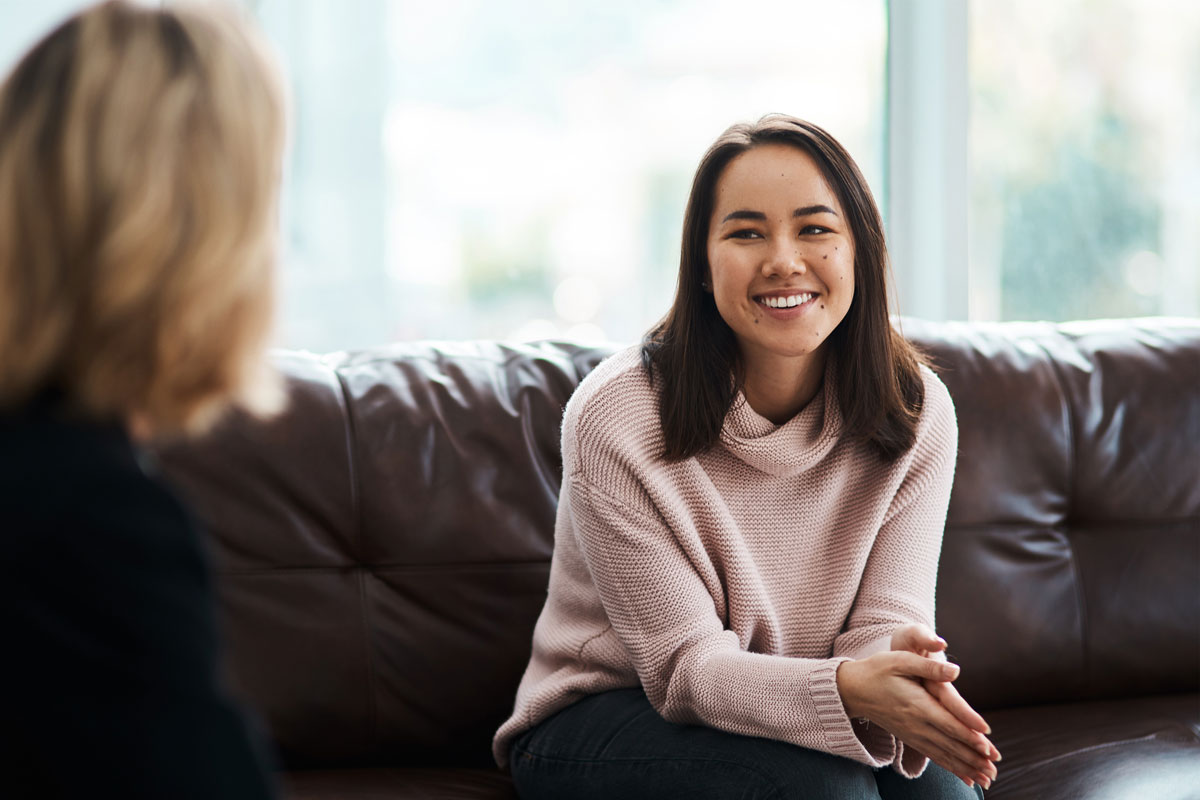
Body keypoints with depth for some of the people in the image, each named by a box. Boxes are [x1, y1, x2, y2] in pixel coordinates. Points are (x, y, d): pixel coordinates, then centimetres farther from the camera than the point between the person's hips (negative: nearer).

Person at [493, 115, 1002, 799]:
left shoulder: (917, 411, -8)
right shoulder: (616, 419, -20)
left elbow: (885, 619, -11)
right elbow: (685, 664, -21)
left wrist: (900, 675, -38)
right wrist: (844, 689, -41)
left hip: (792, 715, 3)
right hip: (601, 719, -3)